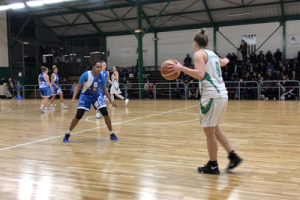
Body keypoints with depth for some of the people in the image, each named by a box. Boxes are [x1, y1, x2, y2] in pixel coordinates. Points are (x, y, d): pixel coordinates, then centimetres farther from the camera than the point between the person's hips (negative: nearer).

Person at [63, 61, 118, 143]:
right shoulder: (86, 75, -22)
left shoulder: (102, 77, -12)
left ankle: (112, 134, 5)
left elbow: (104, 90, 2)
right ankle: (68, 134, 10)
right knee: (78, 116, -10)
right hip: (85, 96, -2)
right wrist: (73, 98, -24)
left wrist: (111, 101, 0)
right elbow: (78, 87, -12)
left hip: (96, 95, 3)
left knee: (105, 113, -11)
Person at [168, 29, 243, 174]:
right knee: (214, 130, 19)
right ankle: (233, 157, 18)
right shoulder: (212, 54, 20)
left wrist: (181, 68, -22)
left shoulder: (199, 54, -4)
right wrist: (226, 60, 66)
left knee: (209, 132, 2)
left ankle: (213, 166, 10)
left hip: (212, 96, -8)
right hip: (222, 95, 9)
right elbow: (222, 63, 44)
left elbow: (200, 74, -21)